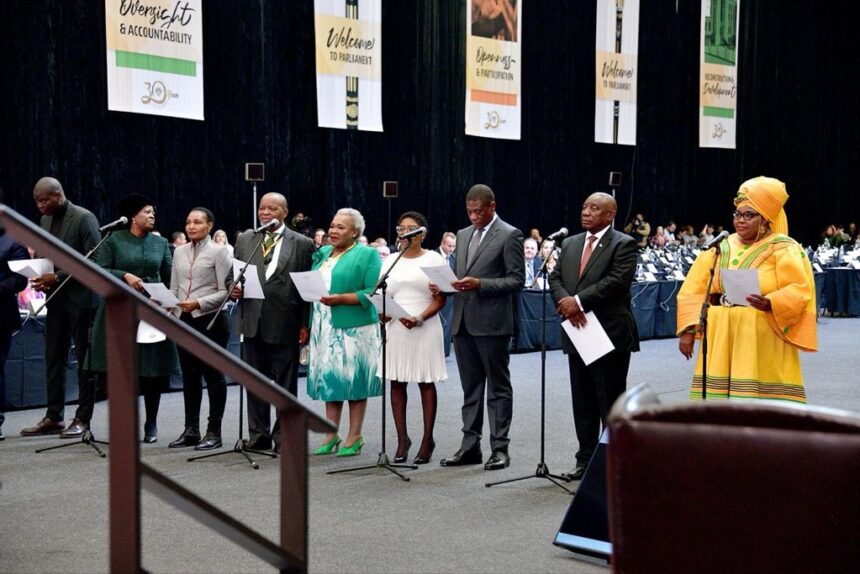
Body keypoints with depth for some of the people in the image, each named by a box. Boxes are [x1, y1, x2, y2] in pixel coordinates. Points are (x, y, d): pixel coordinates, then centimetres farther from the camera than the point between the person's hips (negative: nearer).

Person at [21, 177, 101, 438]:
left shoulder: (84, 218, -10)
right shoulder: (45, 221, 13)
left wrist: (57, 278, -19)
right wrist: (41, 279, 0)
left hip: (80, 297, -7)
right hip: (55, 298, 7)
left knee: (85, 360, 1)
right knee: (53, 359, 8)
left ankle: (82, 419, 6)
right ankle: (53, 417, 15)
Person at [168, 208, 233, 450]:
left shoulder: (219, 252, -4)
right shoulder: (179, 252, 12)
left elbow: (225, 291, -9)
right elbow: (174, 288, 15)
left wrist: (199, 303, -19)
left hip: (210, 319, -6)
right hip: (184, 320, 6)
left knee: (213, 376, 1)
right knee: (189, 376, 11)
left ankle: (214, 432, 8)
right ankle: (191, 430, 19)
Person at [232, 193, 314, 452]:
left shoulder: (302, 244, 2)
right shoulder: (244, 239, 12)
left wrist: (305, 324, -7)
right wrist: (234, 289, -8)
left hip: (285, 324, -3)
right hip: (253, 323, 3)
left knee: (286, 384, 4)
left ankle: (283, 437, 13)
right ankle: (258, 436, 19)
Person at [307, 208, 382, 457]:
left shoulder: (367, 255, -4)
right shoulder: (322, 254, 16)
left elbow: (371, 293, -12)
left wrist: (339, 299, -20)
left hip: (353, 327, -6)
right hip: (324, 327, 6)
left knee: (353, 380, -2)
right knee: (329, 380, 8)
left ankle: (354, 437, 7)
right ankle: (331, 435, 16)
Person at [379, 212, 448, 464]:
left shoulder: (433, 259, 2)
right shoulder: (390, 261, 12)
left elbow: (440, 299, -3)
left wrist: (419, 318, -18)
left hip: (425, 328, -3)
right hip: (395, 328, 4)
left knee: (426, 383, 2)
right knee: (397, 383, 3)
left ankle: (427, 440, 8)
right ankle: (402, 439, 11)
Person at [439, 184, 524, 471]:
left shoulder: (509, 235, -5)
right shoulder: (463, 235, 16)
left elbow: (517, 280, -10)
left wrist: (480, 284, -19)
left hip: (492, 323, -7)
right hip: (463, 322, 7)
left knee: (498, 387, 2)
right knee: (470, 388, 11)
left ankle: (500, 448, 7)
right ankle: (470, 446, 17)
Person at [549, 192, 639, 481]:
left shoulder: (624, 244, -5)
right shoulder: (570, 244, 15)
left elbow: (616, 280, -17)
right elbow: (555, 278, 11)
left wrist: (578, 301, -18)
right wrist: (566, 303, -10)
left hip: (611, 335, -6)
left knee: (611, 403, 0)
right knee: (582, 402, 11)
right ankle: (586, 460, 20)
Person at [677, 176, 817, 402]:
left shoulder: (783, 249, -2)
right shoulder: (721, 248, 10)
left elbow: (799, 290, -13)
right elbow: (694, 290, 7)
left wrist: (770, 304, -30)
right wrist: (688, 329, -2)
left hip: (763, 341, -4)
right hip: (722, 339, 5)